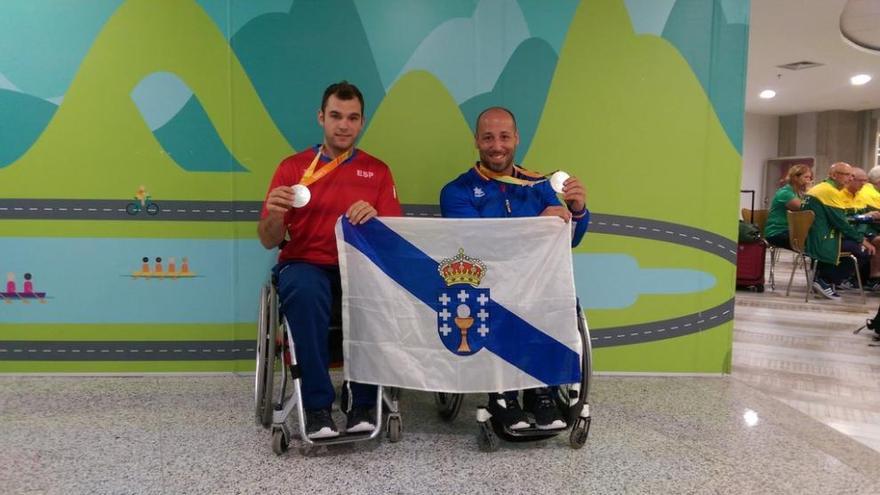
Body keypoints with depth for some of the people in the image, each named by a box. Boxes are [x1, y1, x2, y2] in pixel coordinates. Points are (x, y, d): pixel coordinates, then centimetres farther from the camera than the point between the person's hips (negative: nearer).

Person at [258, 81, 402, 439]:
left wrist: (374, 219, -20)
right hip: (305, 264, 0)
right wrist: (274, 215, -20)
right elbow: (269, 241, 3)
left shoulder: (377, 171, 10)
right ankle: (317, 405, -23)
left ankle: (362, 404, -17)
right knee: (304, 290, -36)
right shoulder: (293, 167, 7)